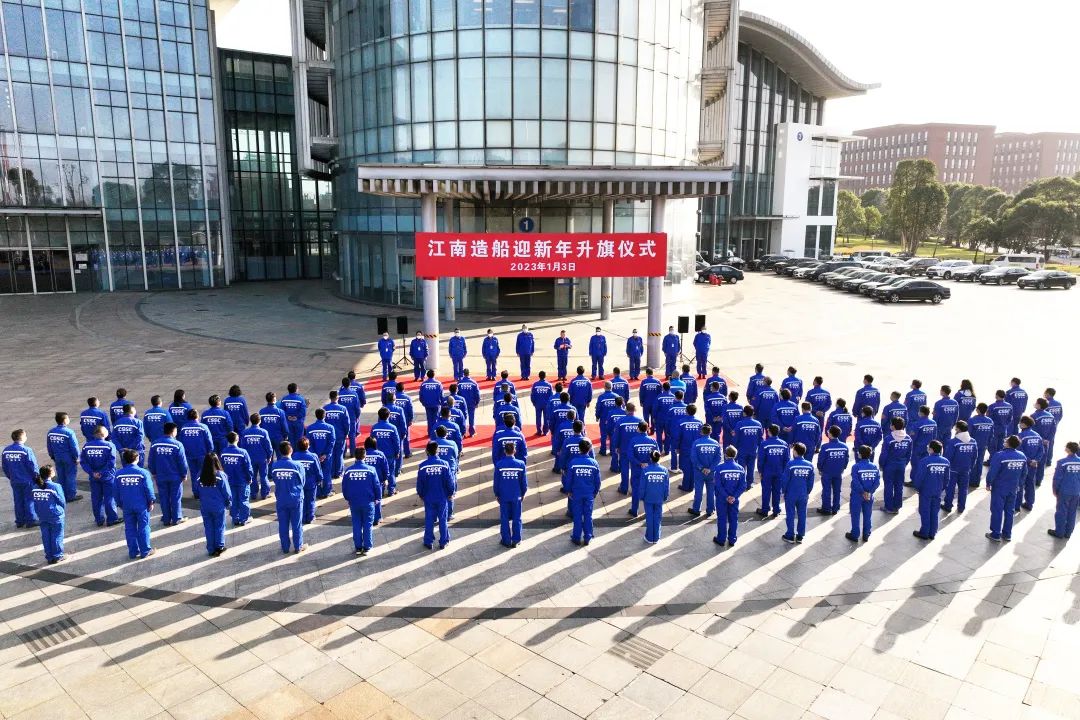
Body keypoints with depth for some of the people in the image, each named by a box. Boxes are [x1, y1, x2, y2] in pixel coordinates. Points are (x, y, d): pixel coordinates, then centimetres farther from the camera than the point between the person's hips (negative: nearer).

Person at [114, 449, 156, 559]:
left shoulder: (119, 474, -1)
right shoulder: (143, 473, -13)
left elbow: (117, 492, 7)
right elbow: (149, 489, -10)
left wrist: (120, 504, 19)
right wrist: (151, 502, 3)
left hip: (126, 507, 3)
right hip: (141, 506, -3)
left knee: (130, 529, 11)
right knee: (143, 528, 5)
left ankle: (133, 552, 17)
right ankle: (145, 551, 9)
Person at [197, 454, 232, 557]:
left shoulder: (200, 476, -9)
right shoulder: (220, 475, -17)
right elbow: (226, 492, -10)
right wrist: (229, 503, 5)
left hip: (205, 507, 3)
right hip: (218, 506, -3)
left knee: (208, 528, 12)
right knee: (219, 527, 11)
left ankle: (211, 550, 18)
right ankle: (219, 547, 14)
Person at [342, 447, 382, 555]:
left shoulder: (348, 471, -4)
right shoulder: (371, 470, -11)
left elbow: (344, 487, 5)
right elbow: (377, 485, -6)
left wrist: (347, 498, 22)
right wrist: (378, 498, 10)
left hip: (354, 502, 2)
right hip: (368, 502, -2)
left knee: (356, 525, 12)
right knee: (367, 525, 7)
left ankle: (358, 547, 16)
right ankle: (366, 547, 10)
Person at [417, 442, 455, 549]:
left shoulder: (423, 465, -12)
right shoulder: (444, 464, -13)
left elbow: (419, 482, -4)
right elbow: (450, 481, -7)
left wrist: (421, 495, 12)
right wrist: (451, 493, 9)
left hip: (428, 498, 0)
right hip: (442, 498, 0)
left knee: (429, 520, 11)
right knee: (443, 520, 10)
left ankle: (428, 542, 18)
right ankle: (443, 542, 17)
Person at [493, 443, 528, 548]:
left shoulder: (499, 465, -11)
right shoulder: (521, 464, -9)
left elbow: (496, 482, -3)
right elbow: (524, 482, -3)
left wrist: (496, 495, 11)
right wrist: (523, 494, 13)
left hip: (503, 497, 0)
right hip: (517, 497, 1)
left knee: (504, 519, 10)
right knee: (516, 519, 11)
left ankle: (506, 541, 16)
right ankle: (515, 541, 17)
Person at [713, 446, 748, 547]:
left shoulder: (719, 467, -15)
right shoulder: (741, 469, -4)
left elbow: (718, 485, -18)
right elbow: (743, 486, -7)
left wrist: (726, 497, -13)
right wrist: (734, 496, -12)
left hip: (721, 498, -2)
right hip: (734, 499, 3)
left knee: (722, 519, 9)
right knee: (733, 519, 13)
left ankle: (721, 539, 17)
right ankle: (732, 540, 21)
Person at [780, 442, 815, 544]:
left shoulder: (790, 464, -17)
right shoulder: (809, 465, -3)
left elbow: (784, 479, -12)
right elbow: (811, 482, 4)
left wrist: (783, 491, 2)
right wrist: (808, 492, 17)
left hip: (791, 495, -3)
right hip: (803, 495, 4)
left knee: (790, 515, 7)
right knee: (802, 515, 12)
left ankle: (790, 536, 13)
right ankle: (800, 536, 19)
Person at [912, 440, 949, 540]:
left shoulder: (925, 461, -21)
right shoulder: (945, 462, -2)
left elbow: (919, 477, -17)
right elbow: (946, 478, 6)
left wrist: (917, 487, 0)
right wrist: (941, 488, 17)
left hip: (926, 492, -5)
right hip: (938, 492, 5)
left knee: (925, 512, 7)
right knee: (934, 513, 14)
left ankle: (924, 533, 15)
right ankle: (932, 533, 22)